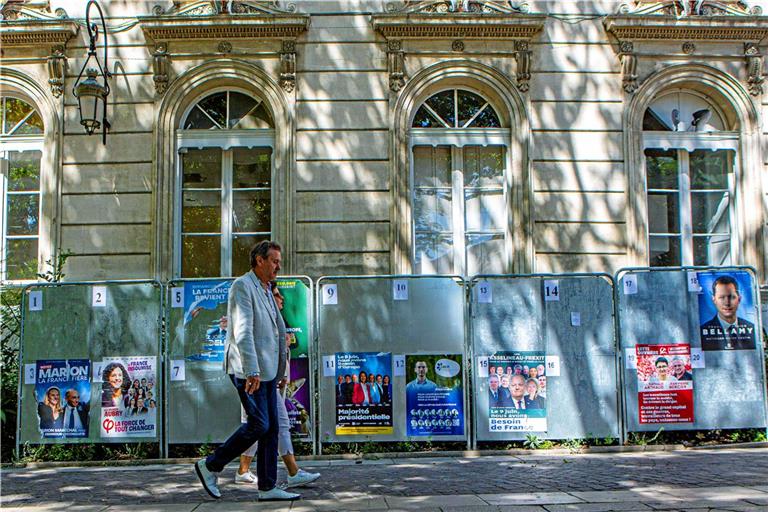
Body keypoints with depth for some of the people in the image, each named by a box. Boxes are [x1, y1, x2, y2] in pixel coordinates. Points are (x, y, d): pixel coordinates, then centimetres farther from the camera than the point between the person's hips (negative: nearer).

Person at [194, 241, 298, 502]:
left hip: (266, 370, 9)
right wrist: (252, 370, -28)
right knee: (258, 424, -10)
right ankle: (210, 466, 4)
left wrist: (279, 370, 23)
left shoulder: (266, 291, 19)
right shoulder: (242, 286, -10)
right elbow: (242, 331, -21)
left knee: (271, 427, 5)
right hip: (248, 370, -9)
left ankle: (267, 487, 8)